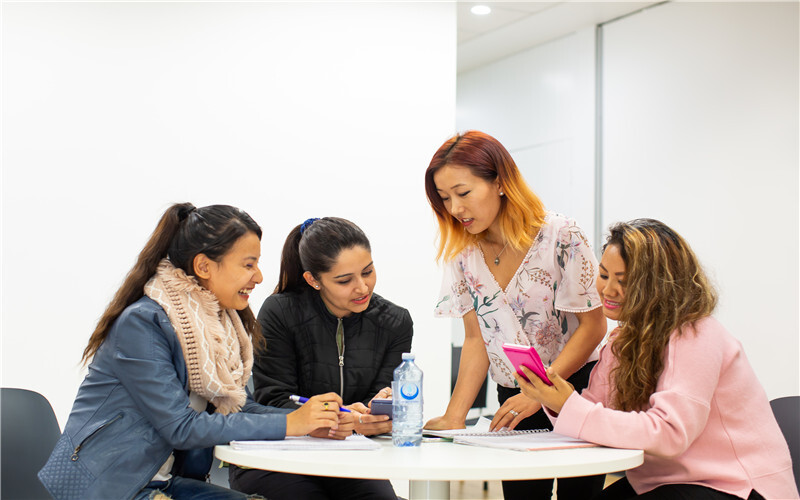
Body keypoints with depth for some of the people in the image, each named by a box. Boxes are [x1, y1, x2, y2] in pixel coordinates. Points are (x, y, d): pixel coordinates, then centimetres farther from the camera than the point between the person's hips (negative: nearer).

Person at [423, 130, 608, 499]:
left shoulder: (560, 236, -17)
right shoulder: (463, 253, -3)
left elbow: (592, 326, -15)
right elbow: (476, 340, -1)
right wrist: (454, 416, -13)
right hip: (514, 399, 4)